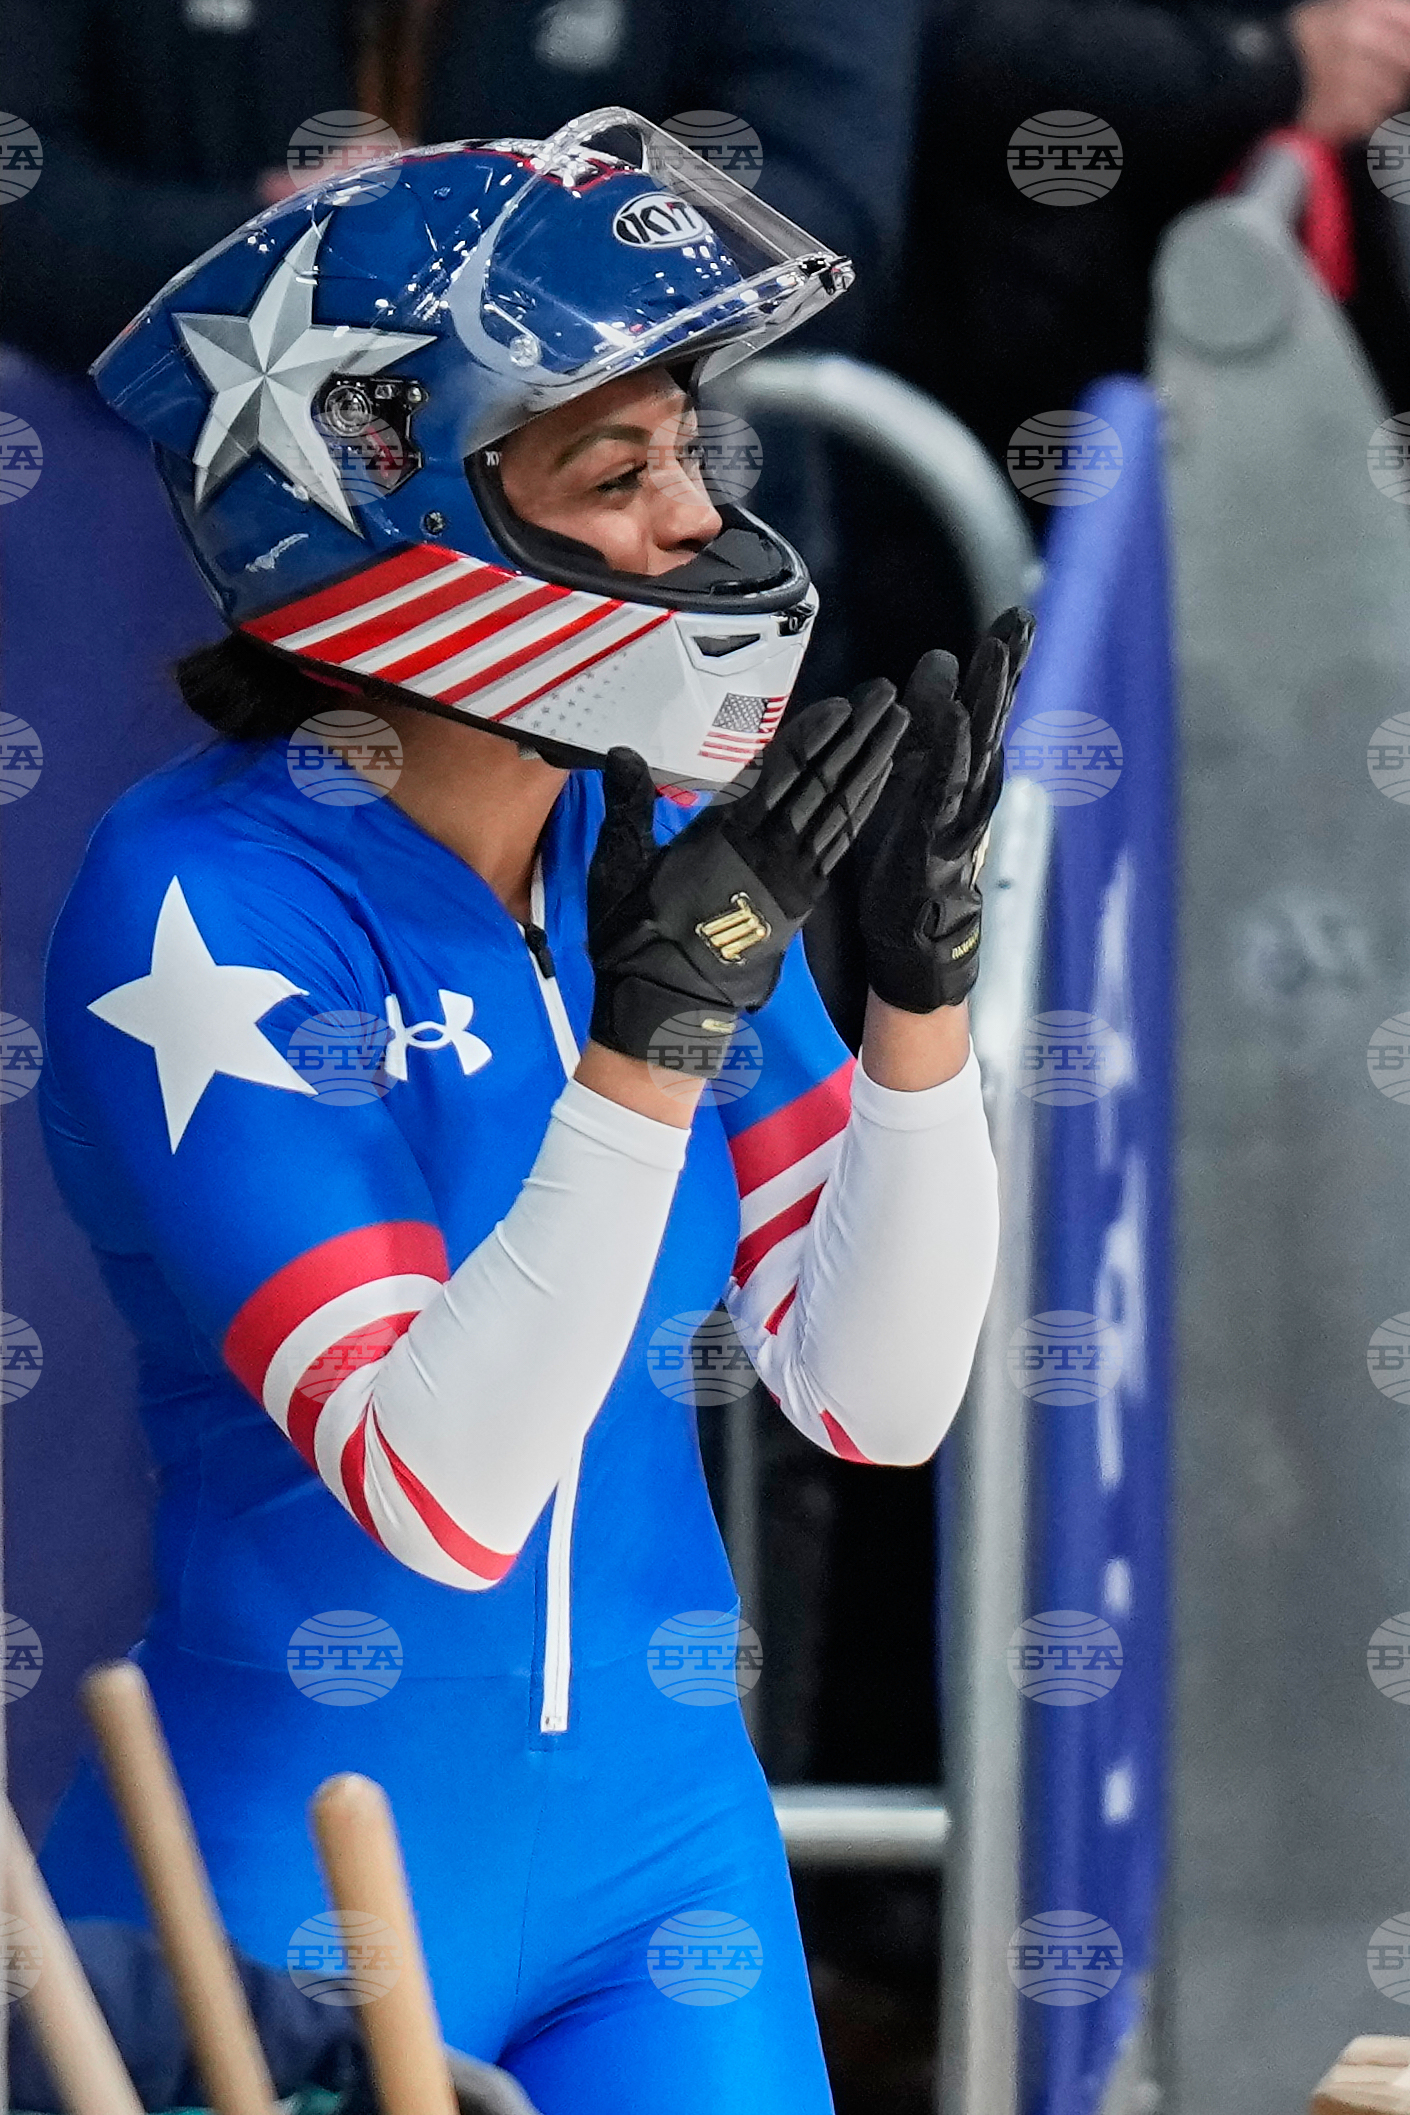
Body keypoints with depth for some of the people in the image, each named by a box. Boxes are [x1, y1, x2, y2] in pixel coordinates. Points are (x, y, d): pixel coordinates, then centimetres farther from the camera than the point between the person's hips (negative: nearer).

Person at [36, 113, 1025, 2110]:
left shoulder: (663, 853, 0)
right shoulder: (202, 907, -19)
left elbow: (876, 1398, -2)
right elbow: (441, 1496, -26)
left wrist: (924, 970, -13)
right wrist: (655, 1037, -32)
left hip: (662, 1846, 6)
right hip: (297, 1911, -5)